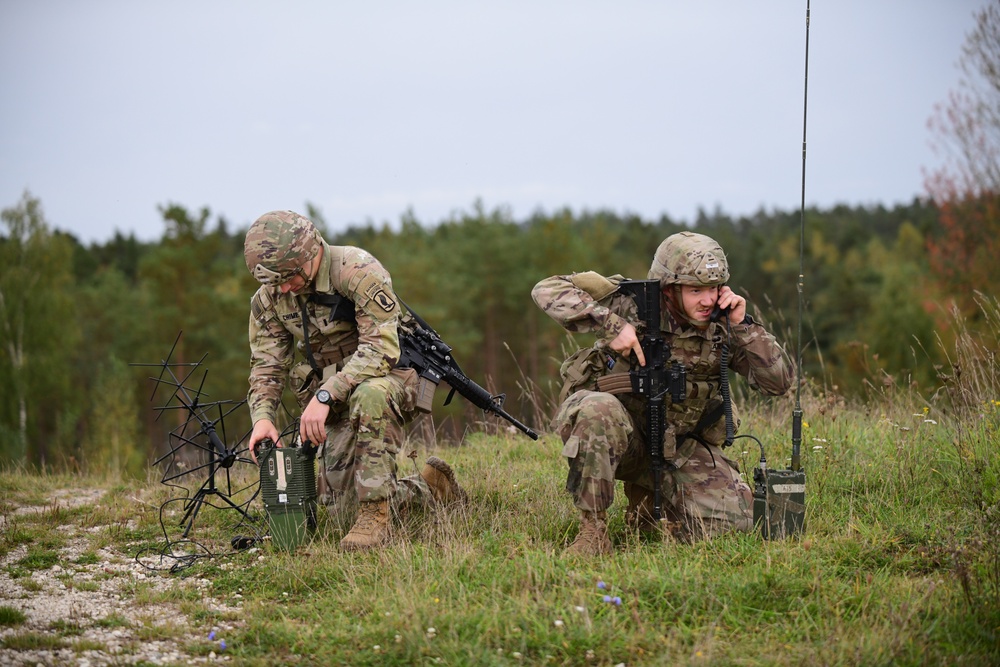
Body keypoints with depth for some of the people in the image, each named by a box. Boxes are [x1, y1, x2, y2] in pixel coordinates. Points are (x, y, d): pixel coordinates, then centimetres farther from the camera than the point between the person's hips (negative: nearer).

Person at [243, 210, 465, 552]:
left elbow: (381, 349, -31)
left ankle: (376, 516, -34)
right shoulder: (269, 298, -3)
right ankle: (430, 486, 27)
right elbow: (267, 365, 2)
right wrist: (262, 416, -18)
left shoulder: (358, 271, -24)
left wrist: (324, 395, -39)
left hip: (387, 377, -7)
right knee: (340, 507, 3)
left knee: (368, 395, -42)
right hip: (336, 406, 7)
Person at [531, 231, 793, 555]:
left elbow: (779, 381, -8)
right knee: (599, 408, -39)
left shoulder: (721, 326, -5)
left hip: (676, 444, 4)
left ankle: (646, 496, 17)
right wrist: (611, 324, -31)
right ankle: (593, 528, -23)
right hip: (616, 431, -4)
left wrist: (743, 325, -19)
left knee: (732, 520, -13)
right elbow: (547, 290, -20)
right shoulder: (633, 304, -15)